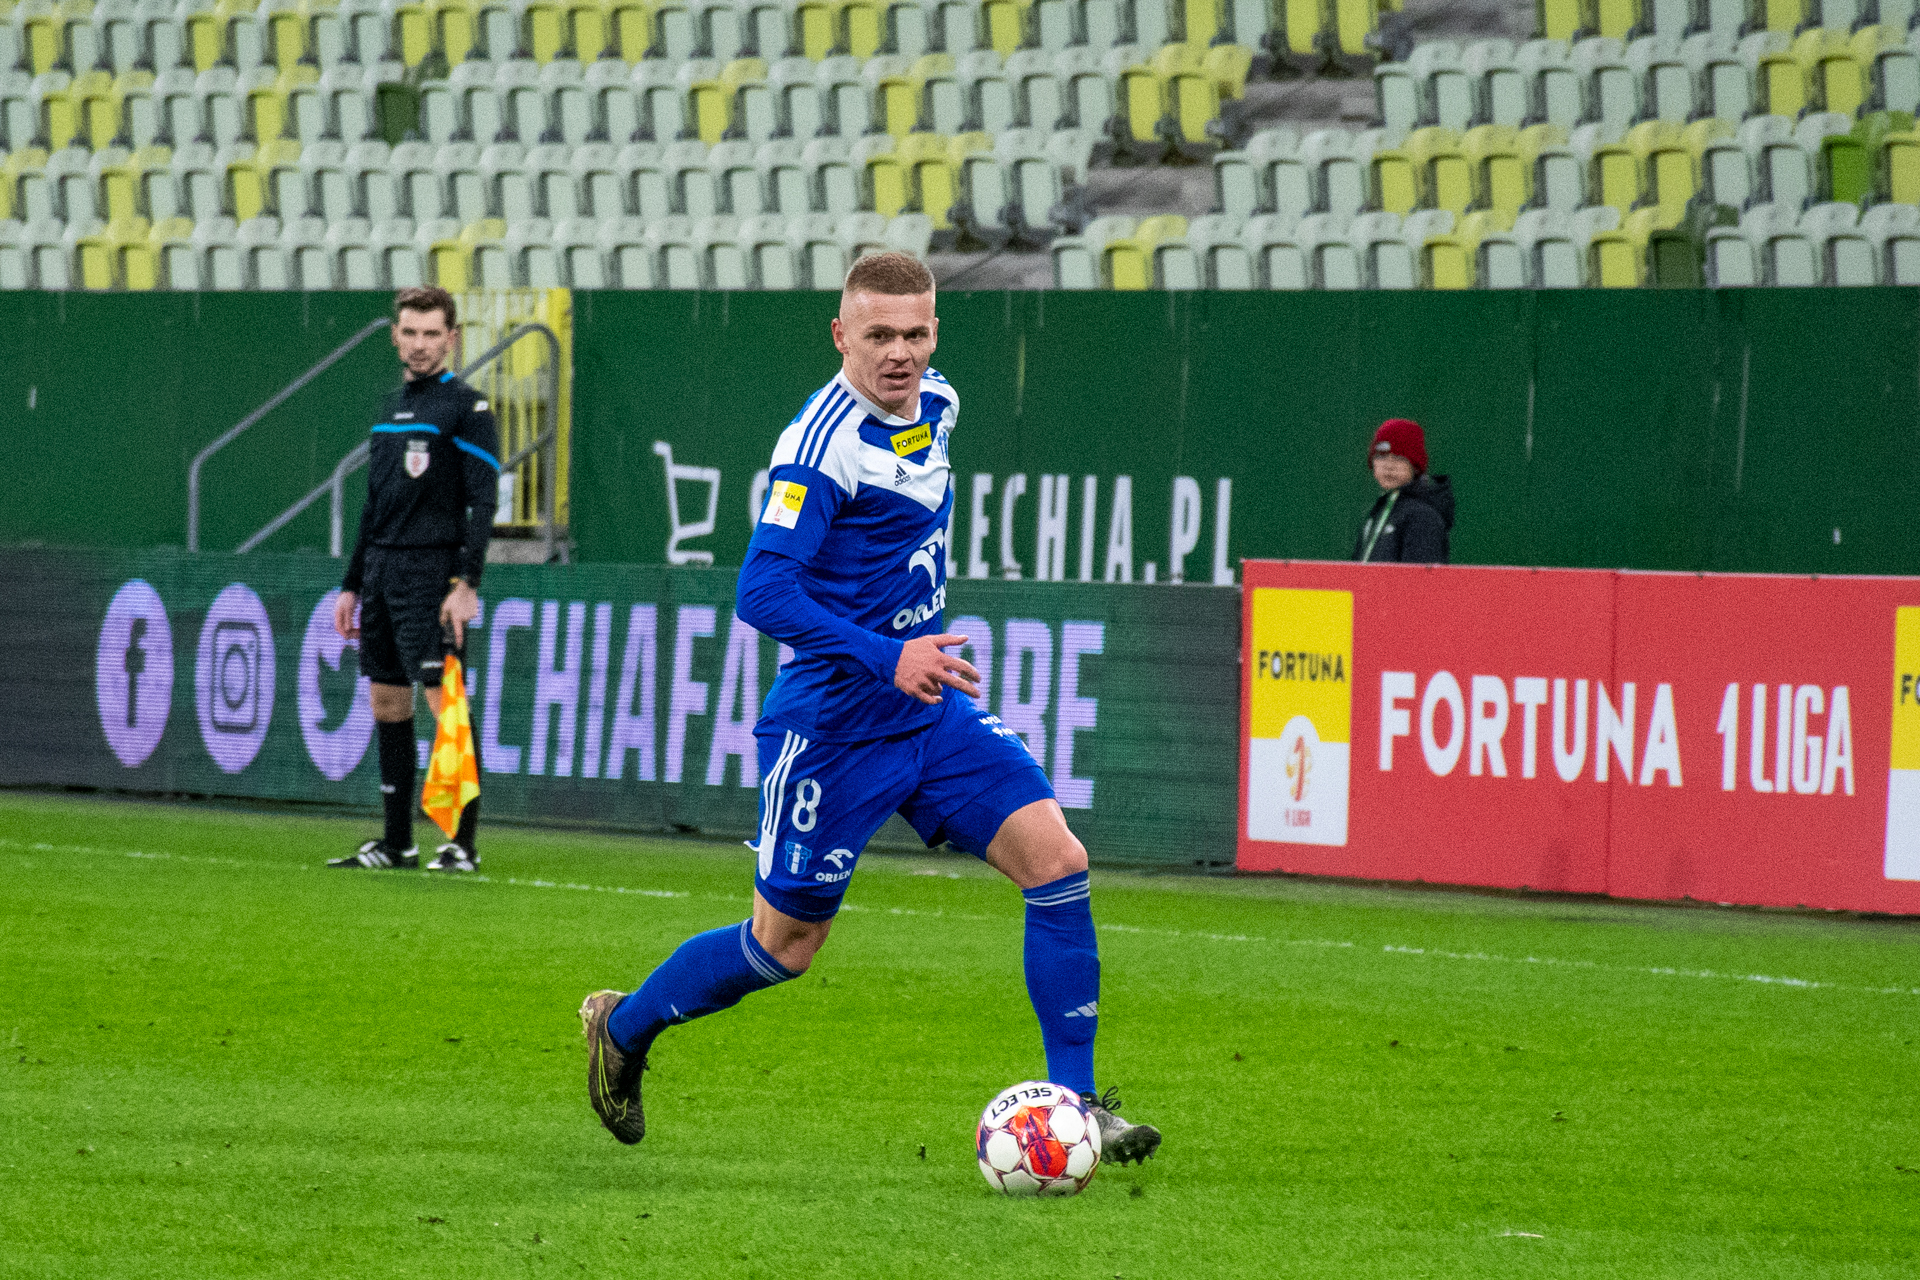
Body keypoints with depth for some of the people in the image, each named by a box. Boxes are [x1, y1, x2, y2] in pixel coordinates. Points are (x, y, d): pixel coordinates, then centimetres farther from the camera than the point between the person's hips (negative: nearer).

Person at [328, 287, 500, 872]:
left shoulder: (466, 408, -6)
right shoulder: (390, 407, 17)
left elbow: (483, 502, -11)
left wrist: (466, 584, -19)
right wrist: (352, 585, 20)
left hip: (432, 571, -8)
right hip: (382, 571, 8)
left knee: (444, 698, -11)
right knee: (387, 702, 8)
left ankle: (464, 841, -9)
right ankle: (396, 841, 13)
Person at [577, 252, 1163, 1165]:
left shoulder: (936, 406, 5)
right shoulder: (823, 442, -21)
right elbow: (762, 593, -27)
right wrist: (884, 659, -34)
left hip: (932, 710, 7)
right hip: (833, 726, -7)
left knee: (1056, 859, -10)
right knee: (784, 945, 5)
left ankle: (1073, 1101, -5)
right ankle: (624, 1026, 31)